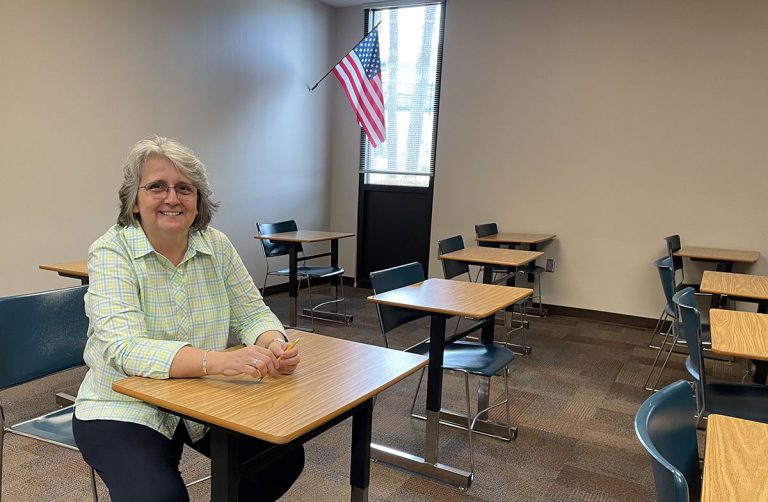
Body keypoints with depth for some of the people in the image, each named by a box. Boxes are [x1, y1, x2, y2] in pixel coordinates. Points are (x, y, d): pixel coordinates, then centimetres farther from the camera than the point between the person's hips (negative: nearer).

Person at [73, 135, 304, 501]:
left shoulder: (217, 245, -4)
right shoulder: (111, 252, -16)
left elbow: (251, 313, 0)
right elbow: (126, 349, -28)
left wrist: (274, 344, -24)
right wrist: (220, 361, -44)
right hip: (126, 411, -4)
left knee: (285, 458, -8)